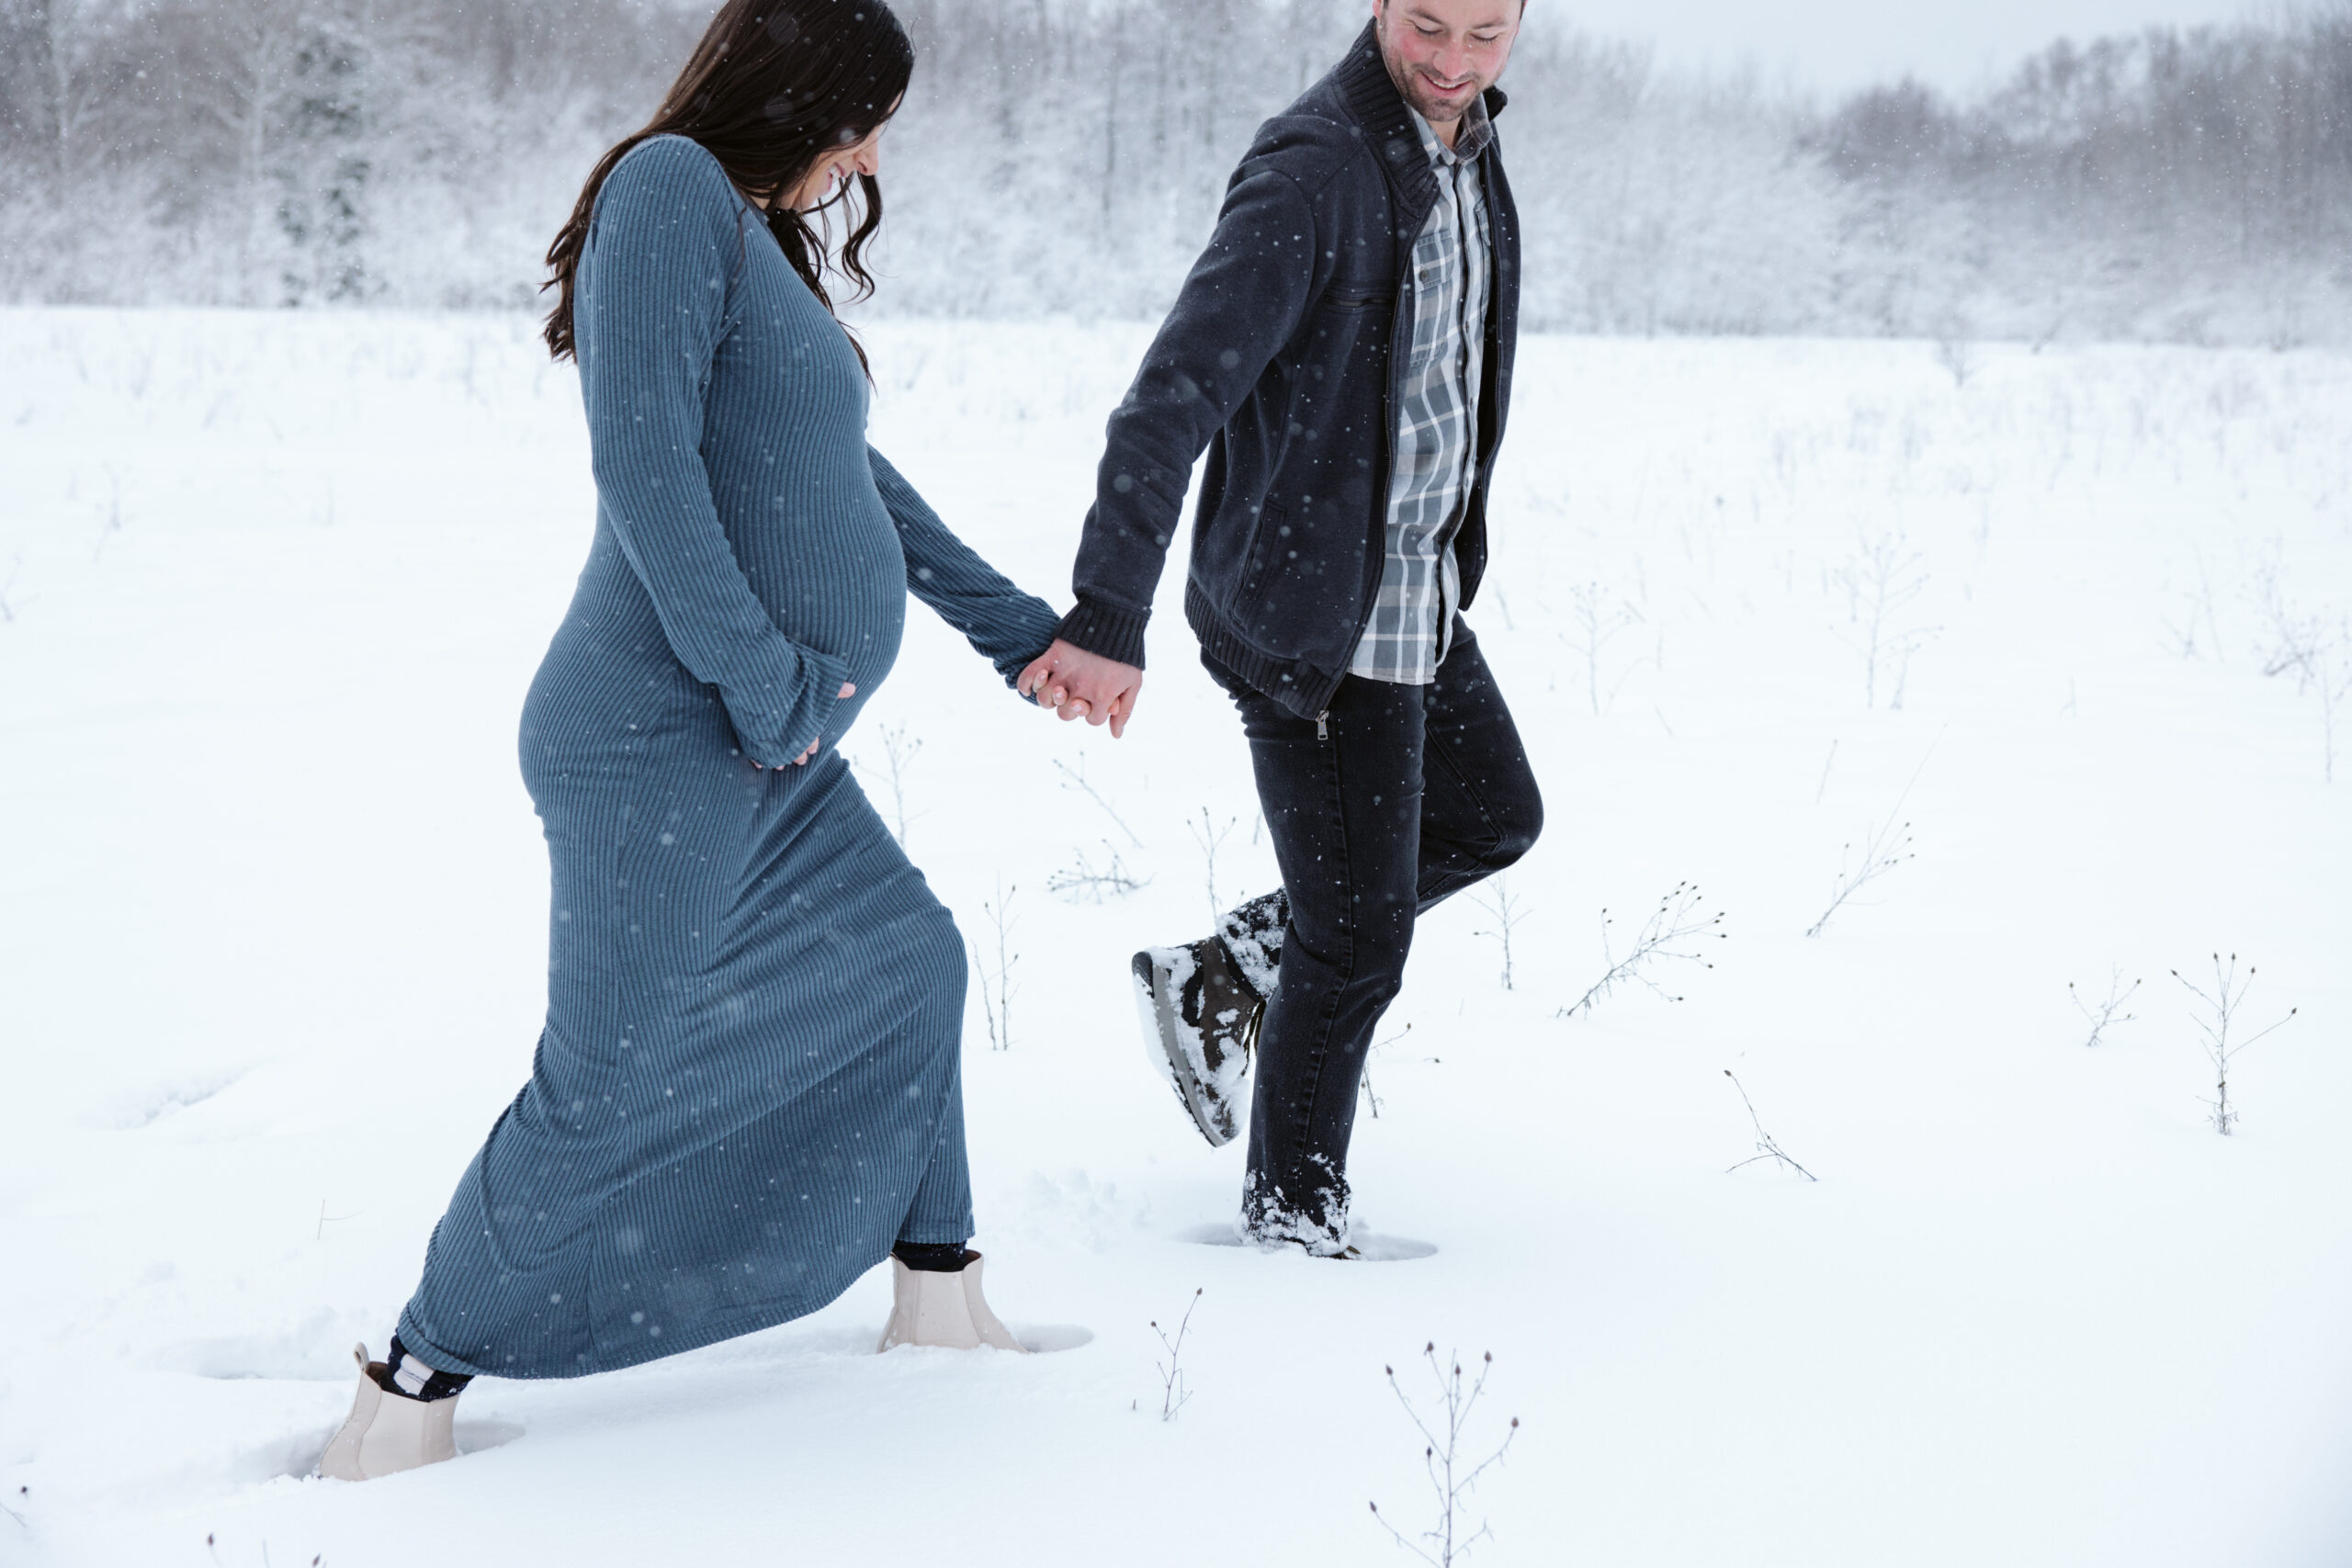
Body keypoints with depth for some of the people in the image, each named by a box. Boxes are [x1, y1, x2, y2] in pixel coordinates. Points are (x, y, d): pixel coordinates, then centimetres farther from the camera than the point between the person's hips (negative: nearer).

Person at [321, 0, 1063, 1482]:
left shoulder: (760, 246, 16)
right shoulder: (672, 188, -13)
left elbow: (853, 480, 26)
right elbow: (644, 464, -23)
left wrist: (1017, 627, 32)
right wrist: (762, 680, -19)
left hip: (773, 755, 11)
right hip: (665, 746, -11)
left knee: (909, 962, 20)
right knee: (606, 1085, -7)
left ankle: (939, 1300, 33)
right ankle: (410, 1391, 5)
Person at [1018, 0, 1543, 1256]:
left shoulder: (1463, 144, 5)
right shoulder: (1311, 170, -24)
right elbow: (1173, 397, -31)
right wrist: (1107, 619, -39)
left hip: (1415, 588, 9)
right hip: (1317, 620, -9)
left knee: (1492, 820, 25)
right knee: (1360, 930, 1)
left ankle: (1223, 978, 29)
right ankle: (1295, 1201, 22)